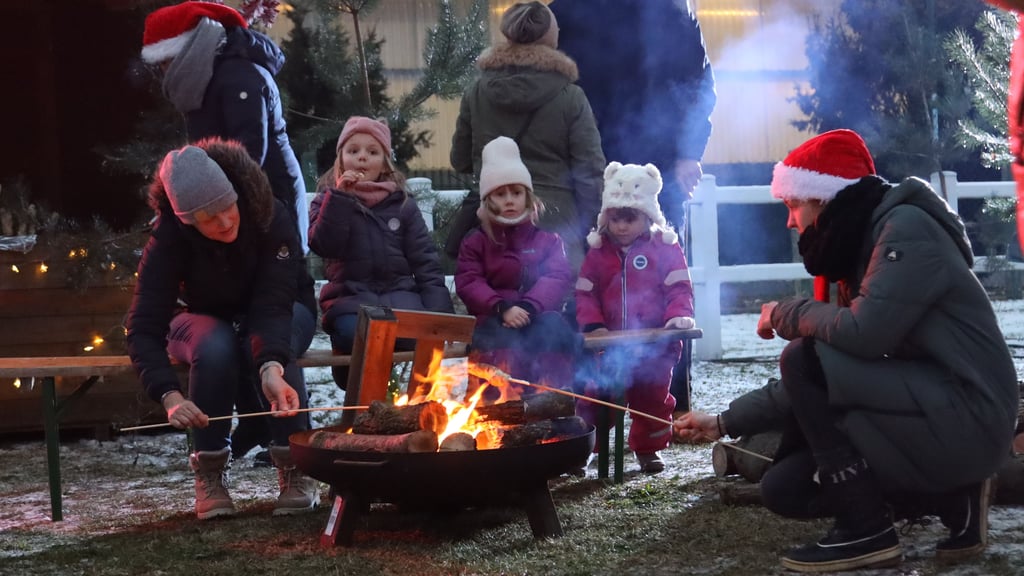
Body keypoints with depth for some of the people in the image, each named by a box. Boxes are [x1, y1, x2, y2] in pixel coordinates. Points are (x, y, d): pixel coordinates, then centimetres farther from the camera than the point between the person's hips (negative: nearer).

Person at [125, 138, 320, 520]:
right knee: (216, 348, -35)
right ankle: (209, 474, -20)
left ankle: (295, 470, -21)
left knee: (264, 347, -35)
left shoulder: (270, 218, -29)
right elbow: (144, 328, -32)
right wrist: (170, 396, -49)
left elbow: (273, 302, -37)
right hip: (206, 320, 0)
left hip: (280, 315, 0)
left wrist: (272, 367, -57)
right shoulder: (169, 238, -28)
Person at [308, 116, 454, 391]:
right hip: (350, 296, -1)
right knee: (357, 335, -35)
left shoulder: (402, 203, 16)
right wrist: (340, 197, -13)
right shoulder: (328, 200, 13)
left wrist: (439, 310, -4)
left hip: (399, 293, 1)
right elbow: (324, 245, -8)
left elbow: (425, 259, 9)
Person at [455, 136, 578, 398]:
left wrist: (528, 307, -23)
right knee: (505, 335, -36)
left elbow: (558, 278, -2)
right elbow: (468, 284, -1)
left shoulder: (547, 240, 15)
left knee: (554, 326, -34)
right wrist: (502, 308, -21)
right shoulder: (476, 241, 13)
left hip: (538, 319, 1)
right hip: (494, 320, -1)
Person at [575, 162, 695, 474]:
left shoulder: (665, 248, -3)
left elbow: (679, 288, -7)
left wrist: (678, 315, -25)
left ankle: (648, 448, 27)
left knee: (652, 398, 11)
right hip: (609, 346, 1)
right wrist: (593, 324, -15)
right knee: (593, 396, 5)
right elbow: (585, 293, 1)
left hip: (654, 346, -1)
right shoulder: (598, 252, 4)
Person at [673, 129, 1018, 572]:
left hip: (966, 419, -10)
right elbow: (813, 386, 16)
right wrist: (725, 423, 14)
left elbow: (864, 332, -28)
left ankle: (866, 530, -11)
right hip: (923, 411, 10)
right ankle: (952, 502, 7)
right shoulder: (861, 248, 16)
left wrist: (786, 314, -9)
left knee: (805, 359, -20)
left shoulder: (906, 228, -12)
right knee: (783, 488, 5)